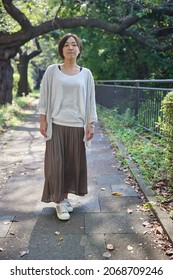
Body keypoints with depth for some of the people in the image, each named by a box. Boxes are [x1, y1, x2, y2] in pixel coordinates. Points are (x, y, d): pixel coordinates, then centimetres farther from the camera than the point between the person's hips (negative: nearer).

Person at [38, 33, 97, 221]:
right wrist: (42, 121, -2)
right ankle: (59, 202, 9)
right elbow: (44, 97, 4)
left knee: (73, 163, 5)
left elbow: (90, 100, 7)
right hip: (56, 124, -1)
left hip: (77, 125, 2)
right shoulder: (52, 71, 3)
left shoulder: (86, 73, 7)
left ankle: (64, 197, 21)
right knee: (55, 162, -3)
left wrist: (90, 124, 2)